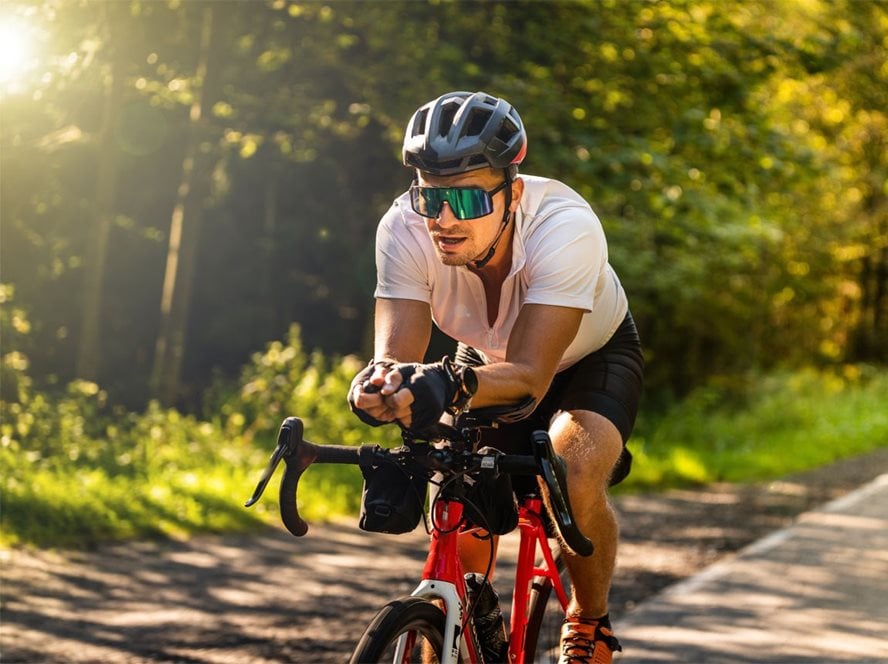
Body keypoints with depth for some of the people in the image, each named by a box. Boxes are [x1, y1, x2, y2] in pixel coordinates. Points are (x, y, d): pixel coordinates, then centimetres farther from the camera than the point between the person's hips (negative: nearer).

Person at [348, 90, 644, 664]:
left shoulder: (566, 227, -39)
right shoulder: (404, 229, -29)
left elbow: (530, 374, -44)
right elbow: (397, 352, -34)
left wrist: (452, 386, -64)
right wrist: (383, 383, -58)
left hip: (591, 359, -3)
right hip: (486, 363, 3)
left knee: (574, 476, -30)